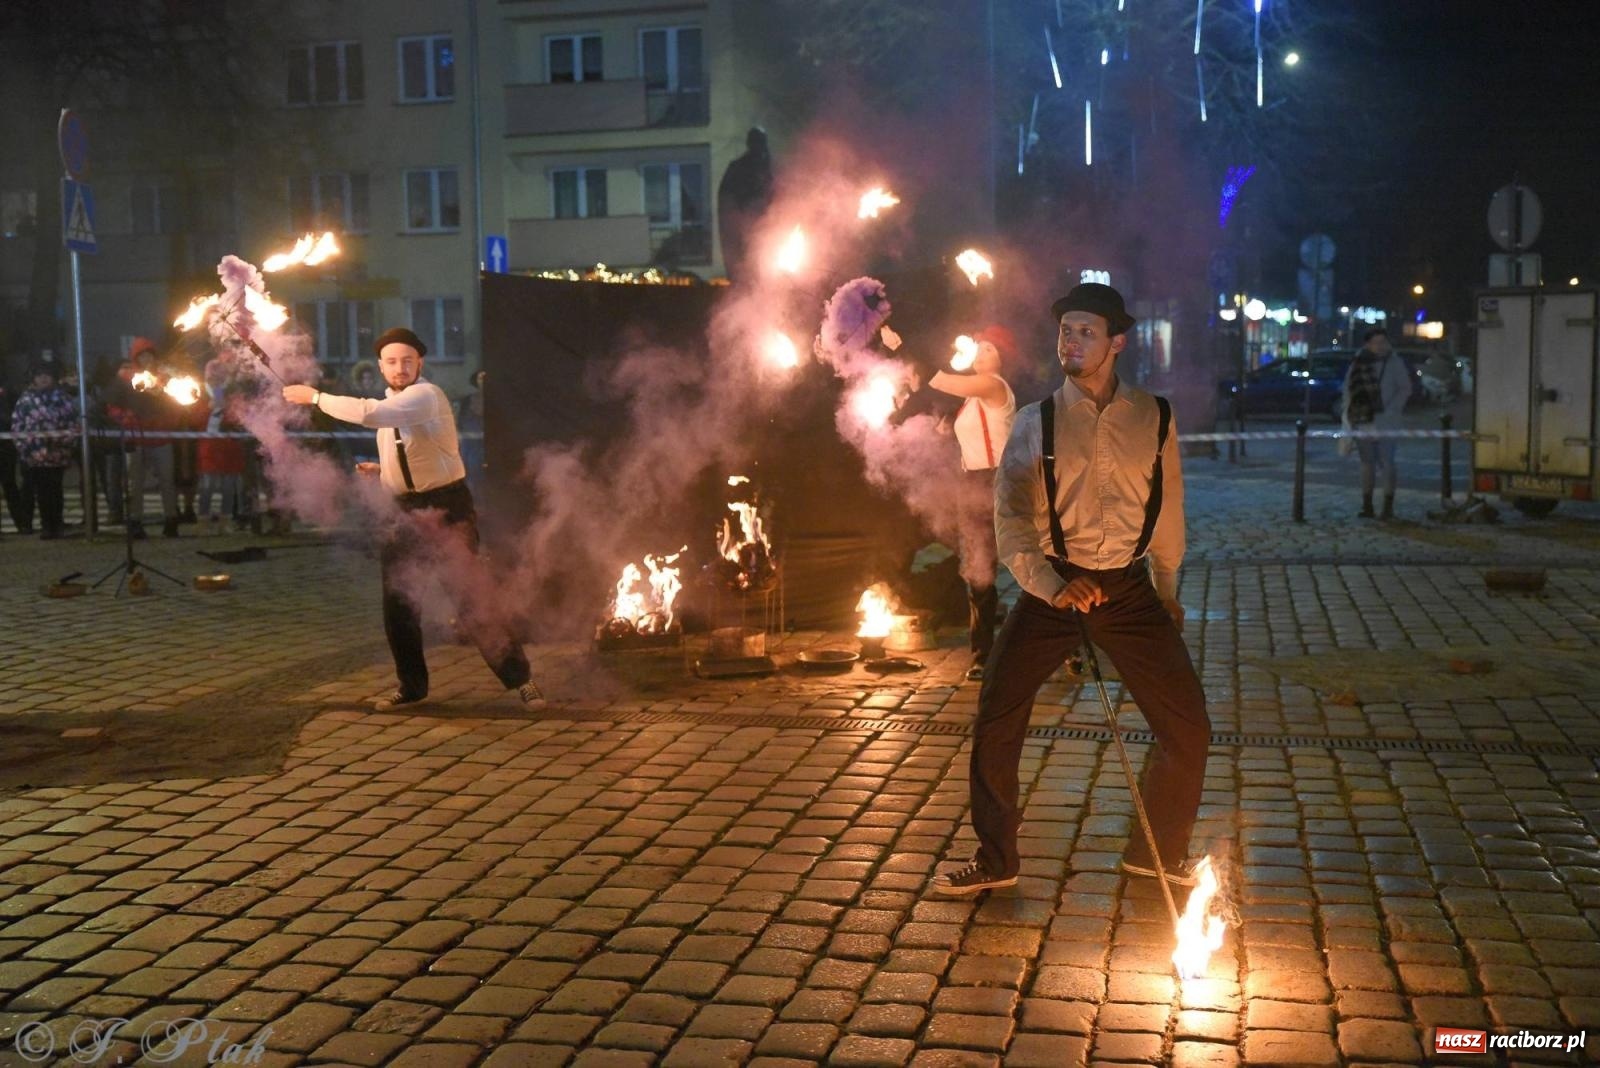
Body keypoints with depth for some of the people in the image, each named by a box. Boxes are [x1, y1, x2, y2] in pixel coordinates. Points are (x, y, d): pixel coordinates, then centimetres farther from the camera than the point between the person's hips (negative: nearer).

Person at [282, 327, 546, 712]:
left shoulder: (426, 396, -17)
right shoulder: (390, 407, 12)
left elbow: (369, 413, -33)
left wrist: (316, 397, -22)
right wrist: (378, 470, 4)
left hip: (446, 508, -8)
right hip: (406, 512, 8)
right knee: (398, 604, 10)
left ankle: (520, 679, 3)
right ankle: (412, 685, 26)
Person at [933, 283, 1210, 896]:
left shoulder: (1154, 418, 2)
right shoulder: (1036, 423, -2)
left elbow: (1168, 510, 12)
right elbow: (1011, 517, -6)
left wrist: (1166, 593, 19)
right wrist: (1051, 588, -19)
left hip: (1129, 588, 1)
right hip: (1054, 587, -1)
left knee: (1188, 729, 0)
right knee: (996, 723, -1)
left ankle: (1157, 853, 24)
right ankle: (995, 860, 19)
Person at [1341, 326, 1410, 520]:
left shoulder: (1394, 363, -2)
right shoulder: (1358, 363, 7)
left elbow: (1405, 389, -4)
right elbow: (1348, 390, 11)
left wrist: (1390, 411, -12)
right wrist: (1349, 415, 2)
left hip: (1385, 423, -4)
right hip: (1362, 422, 4)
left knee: (1386, 463, -5)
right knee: (1367, 463, 10)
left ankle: (1388, 506, 0)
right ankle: (1367, 505, 16)